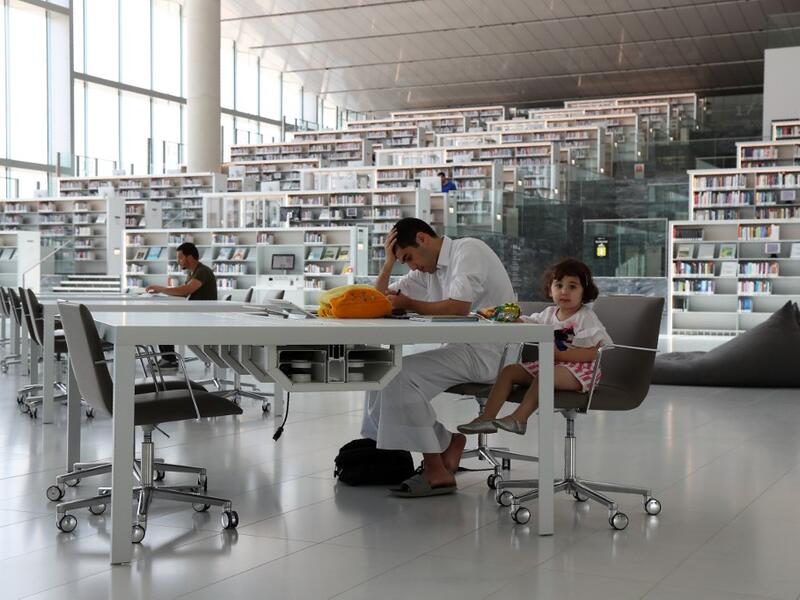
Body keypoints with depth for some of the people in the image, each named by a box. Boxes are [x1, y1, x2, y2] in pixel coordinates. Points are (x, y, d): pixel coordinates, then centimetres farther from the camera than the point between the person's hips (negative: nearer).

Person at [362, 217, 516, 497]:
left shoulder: (468, 250, -9)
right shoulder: (427, 270, 17)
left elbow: (458, 307, -23)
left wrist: (408, 304, -11)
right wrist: (389, 261, 5)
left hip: (489, 351, -9)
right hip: (460, 348, 9)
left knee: (401, 375, -21)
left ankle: (437, 472, -16)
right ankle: (447, 443, 3)